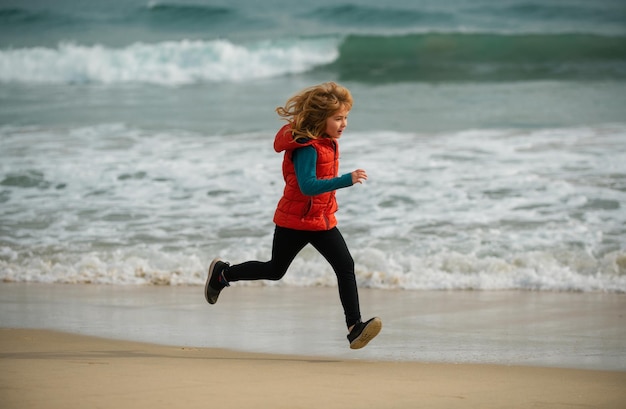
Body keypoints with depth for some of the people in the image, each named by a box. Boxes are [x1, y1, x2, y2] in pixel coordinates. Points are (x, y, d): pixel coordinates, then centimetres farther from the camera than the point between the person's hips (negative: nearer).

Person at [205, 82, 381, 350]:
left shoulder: (328, 141, 4)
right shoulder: (305, 146, -25)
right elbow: (307, 185, -37)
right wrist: (347, 180, -45)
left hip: (322, 220, 7)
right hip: (294, 220, -7)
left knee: (345, 266, -10)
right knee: (275, 270, 13)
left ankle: (355, 327, -15)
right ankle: (222, 274, 37)